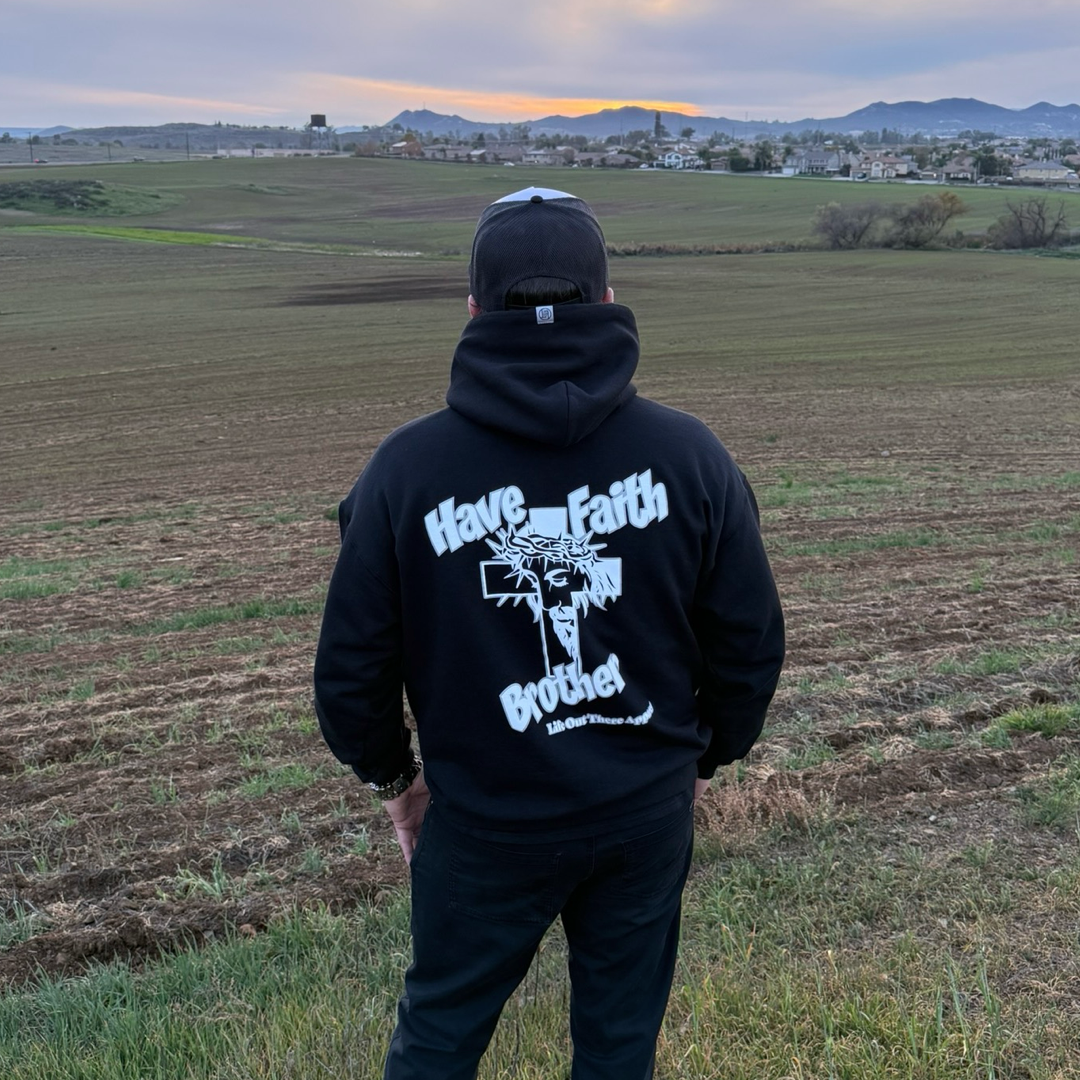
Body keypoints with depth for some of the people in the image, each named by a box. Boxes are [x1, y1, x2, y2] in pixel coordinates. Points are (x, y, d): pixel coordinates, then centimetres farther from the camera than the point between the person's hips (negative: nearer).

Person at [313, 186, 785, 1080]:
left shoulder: (407, 468, -14)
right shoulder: (689, 454, -11)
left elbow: (353, 663, -7)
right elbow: (753, 640, -3)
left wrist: (389, 774, 12)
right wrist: (708, 754, 15)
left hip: (483, 817, -1)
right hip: (649, 809, 2)